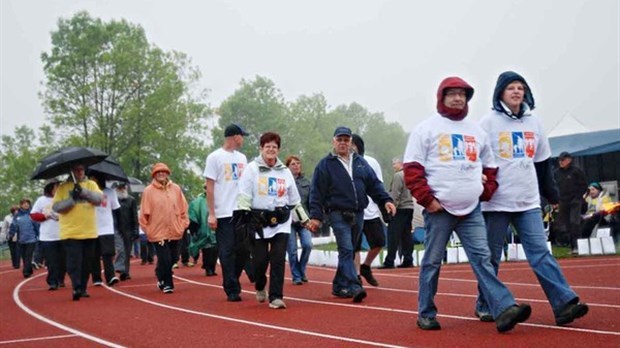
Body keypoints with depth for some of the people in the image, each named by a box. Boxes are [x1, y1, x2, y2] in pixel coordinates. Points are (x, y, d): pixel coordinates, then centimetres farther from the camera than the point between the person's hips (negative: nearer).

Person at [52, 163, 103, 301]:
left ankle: (83, 288, 18)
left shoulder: (91, 184, 9)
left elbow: (99, 198, -8)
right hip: (70, 233, -3)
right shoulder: (63, 187, 3)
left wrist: (83, 191, -22)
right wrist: (72, 199, -18)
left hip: (89, 232, 3)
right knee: (74, 262, -11)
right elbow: (56, 207, -5)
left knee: (86, 263, 9)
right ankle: (76, 288, -16)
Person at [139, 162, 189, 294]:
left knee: (173, 258, 11)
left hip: (174, 232, 4)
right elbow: (144, 213, -2)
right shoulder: (148, 191, -5)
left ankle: (162, 278, 36)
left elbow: (183, 208, 9)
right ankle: (166, 284, 9)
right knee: (165, 260, -9)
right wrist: (148, 229, -1)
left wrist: (182, 225, 5)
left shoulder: (176, 189, 4)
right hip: (158, 233, -4)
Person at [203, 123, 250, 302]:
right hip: (224, 214, -6)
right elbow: (209, 187, -6)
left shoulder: (242, 158, 16)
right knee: (227, 252, -2)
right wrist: (211, 214, -12)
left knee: (242, 250, 7)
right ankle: (232, 290, 3)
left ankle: (231, 283, 23)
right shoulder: (215, 157, -3)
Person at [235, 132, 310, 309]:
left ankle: (276, 297, -3)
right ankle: (260, 287, 29)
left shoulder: (285, 172, 12)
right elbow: (244, 196, -5)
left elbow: (295, 200, 19)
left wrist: (304, 220, 19)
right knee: (260, 260, -2)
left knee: (278, 259, -7)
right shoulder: (252, 169, 1)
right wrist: (243, 215, -15)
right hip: (258, 221, -2)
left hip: (281, 222, 2)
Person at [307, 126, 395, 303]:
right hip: (338, 214, -5)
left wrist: (385, 200, -1)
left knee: (348, 252, 10)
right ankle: (354, 287, -22)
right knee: (346, 250, -15)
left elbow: (374, 184, 14)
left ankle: (339, 286, 20)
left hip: (358, 214, 5)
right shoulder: (325, 165, 1)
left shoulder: (360, 162, 14)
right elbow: (317, 193, -2)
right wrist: (315, 216, -9)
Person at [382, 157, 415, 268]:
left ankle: (389, 262, -9)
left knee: (393, 235, -8)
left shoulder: (398, 176, -10)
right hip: (409, 208, 9)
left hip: (400, 209, -9)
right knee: (406, 235, 9)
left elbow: (395, 194, -17)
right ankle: (408, 260, 8)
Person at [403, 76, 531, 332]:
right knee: (432, 262, 2)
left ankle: (504, 310, -13)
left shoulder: (477, 131, 17)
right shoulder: (426, 128, 0)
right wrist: (426, 199, -13)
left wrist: (486, 191, 10)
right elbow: (412, 168, -6)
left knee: (482, 259, -4)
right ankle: (426, 314, 13)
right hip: (439, 209, -4)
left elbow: (489, 166, 25)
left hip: (471, 209, 4)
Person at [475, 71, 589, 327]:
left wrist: (552, 195, 19)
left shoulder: (533, 122, 12)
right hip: (496, 202, -3)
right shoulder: (490, 122, -2)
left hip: (529, 202, 3)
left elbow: (543, 162, 18)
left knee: (540, 252, -5)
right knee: (492, 257, 5)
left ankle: (564, 303, -13)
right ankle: (485, 305, 17)